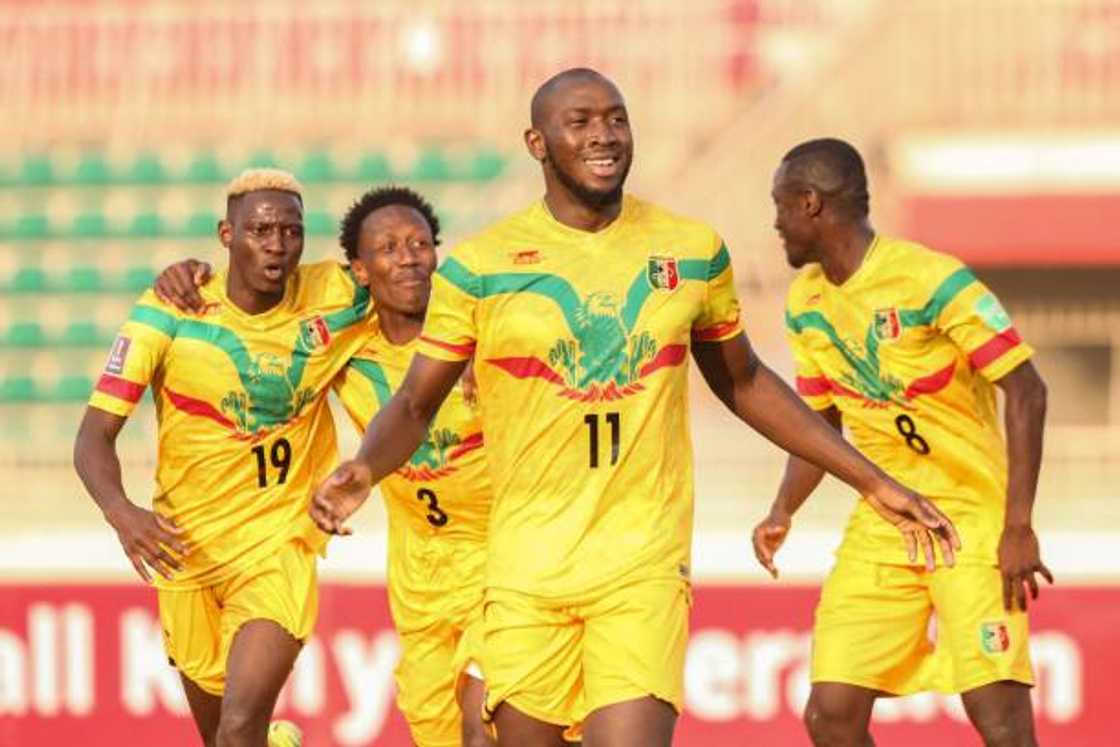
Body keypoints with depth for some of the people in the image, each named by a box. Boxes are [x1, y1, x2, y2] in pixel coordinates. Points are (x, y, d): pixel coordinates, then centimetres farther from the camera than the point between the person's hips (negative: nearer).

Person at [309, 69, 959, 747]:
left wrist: (874, 482, 19)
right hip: (527, 571, 0)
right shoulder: (479, 266, 0)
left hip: (645, 564, 0)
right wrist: (363, 469, -17)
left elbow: (743, 383, 20)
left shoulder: (693, 251, 6)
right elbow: (415, 406, 5)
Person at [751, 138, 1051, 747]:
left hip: (973, 517, -7)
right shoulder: (807, 304, 7)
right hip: (881, 525, 7)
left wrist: (1018, 528, -20)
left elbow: (1026, 393, -16)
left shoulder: (933, 280, -16)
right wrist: (782, 512, 0)